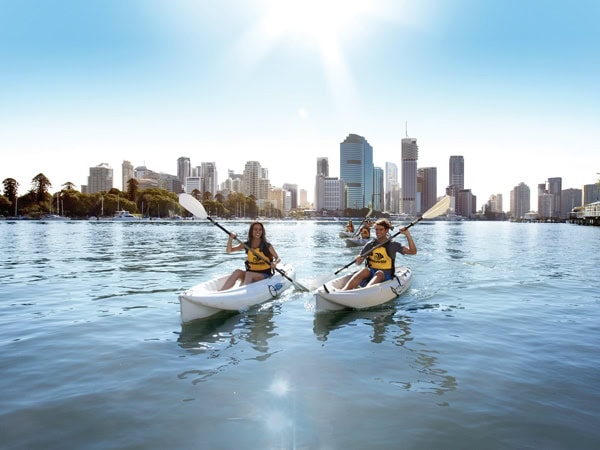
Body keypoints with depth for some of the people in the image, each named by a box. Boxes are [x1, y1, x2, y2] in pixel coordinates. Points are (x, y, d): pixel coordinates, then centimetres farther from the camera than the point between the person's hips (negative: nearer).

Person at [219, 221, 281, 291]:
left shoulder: (267, 245, -4)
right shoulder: (246, 245, 4)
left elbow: (278, 258, 5)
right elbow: (229, 250, 1)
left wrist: (274, 263, -18)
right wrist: (230, 239, -17)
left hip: (264, 275, -3)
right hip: (250, 273, 3)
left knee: (249, 274, -33)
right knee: (237, 271, -26)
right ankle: (221, 291, -40)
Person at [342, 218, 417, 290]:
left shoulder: (393, 245, 5)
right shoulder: (370, 244, 9)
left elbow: (413, 251, -4)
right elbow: (359, 262, 7)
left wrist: (407, 234, -14)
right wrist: (359, 259, -18)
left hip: (386, 275, -1)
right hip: (370, 274, 2)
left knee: (379, 274, -35)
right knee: (365, 270, -32)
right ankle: (343, 291, -51)